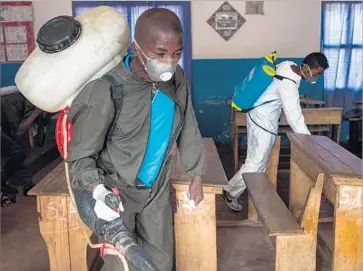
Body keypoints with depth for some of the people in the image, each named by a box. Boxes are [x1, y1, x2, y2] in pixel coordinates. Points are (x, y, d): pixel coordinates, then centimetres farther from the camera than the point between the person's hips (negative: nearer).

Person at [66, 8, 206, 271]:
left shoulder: (177, 79, -10)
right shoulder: (105, 89, -28)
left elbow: (188, 128, 4)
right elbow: (81, 154, -19)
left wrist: (197, 176, 8)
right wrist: (97, 190, -37)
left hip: (157, 187, 5)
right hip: (116, 189, -5)